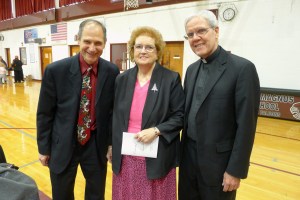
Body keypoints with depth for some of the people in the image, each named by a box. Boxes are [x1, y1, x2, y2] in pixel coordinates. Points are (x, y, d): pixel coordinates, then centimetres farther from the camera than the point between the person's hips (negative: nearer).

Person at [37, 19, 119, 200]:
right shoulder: (55, 70, -14)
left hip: (96, 144, 2)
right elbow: (45, 113, -5)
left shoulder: (112, 72, -9)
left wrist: (112, 143, 3)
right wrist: (43, 148, 1)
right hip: (63, 145, -1)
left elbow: (113, 109, 2)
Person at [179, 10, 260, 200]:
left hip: (219, 160, -5)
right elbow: (187, 112, 9)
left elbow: (246, 125, -16)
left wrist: (236, 170, -14)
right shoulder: (192, 69, 6)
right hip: (189, 155, 6)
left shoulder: (243, 68, -15)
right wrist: (182, 151, 9)